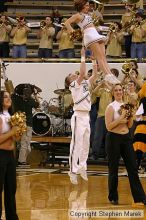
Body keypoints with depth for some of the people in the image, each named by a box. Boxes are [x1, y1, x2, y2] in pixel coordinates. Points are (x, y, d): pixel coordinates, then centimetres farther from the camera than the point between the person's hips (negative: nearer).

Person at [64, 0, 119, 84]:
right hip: (90, 36, -8)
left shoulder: (88, 14, 25)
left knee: (103, 57, -4)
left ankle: (110, 75, -12)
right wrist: (72, 31, -13)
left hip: (97, 35, 8)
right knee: (100, 57, -17)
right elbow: (67, 23, -7)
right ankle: (107, 75, -25)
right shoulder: (78, 15, 2)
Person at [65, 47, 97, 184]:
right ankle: (73, 171, -9)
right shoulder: (74, 85, -7)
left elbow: (94, 75, 16)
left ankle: (82, 168, 23)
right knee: (76, 145, -9)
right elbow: (82, 73, -21)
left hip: (86, 117, 8)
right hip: (78, 117, -8)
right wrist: (83, 57, -15)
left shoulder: (85, 84, 15)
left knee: (85, 144, 13)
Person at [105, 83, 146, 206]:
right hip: (114, 138, -5)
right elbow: (109, 126, -14)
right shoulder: (111, 107, -6)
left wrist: (130, 116, -6)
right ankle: (113, 197, 16)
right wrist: (121, 117, -19)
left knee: (133, 168, 0)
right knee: (113, 169, 3)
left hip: (126, 138, 5)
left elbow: (130, 125, 12)